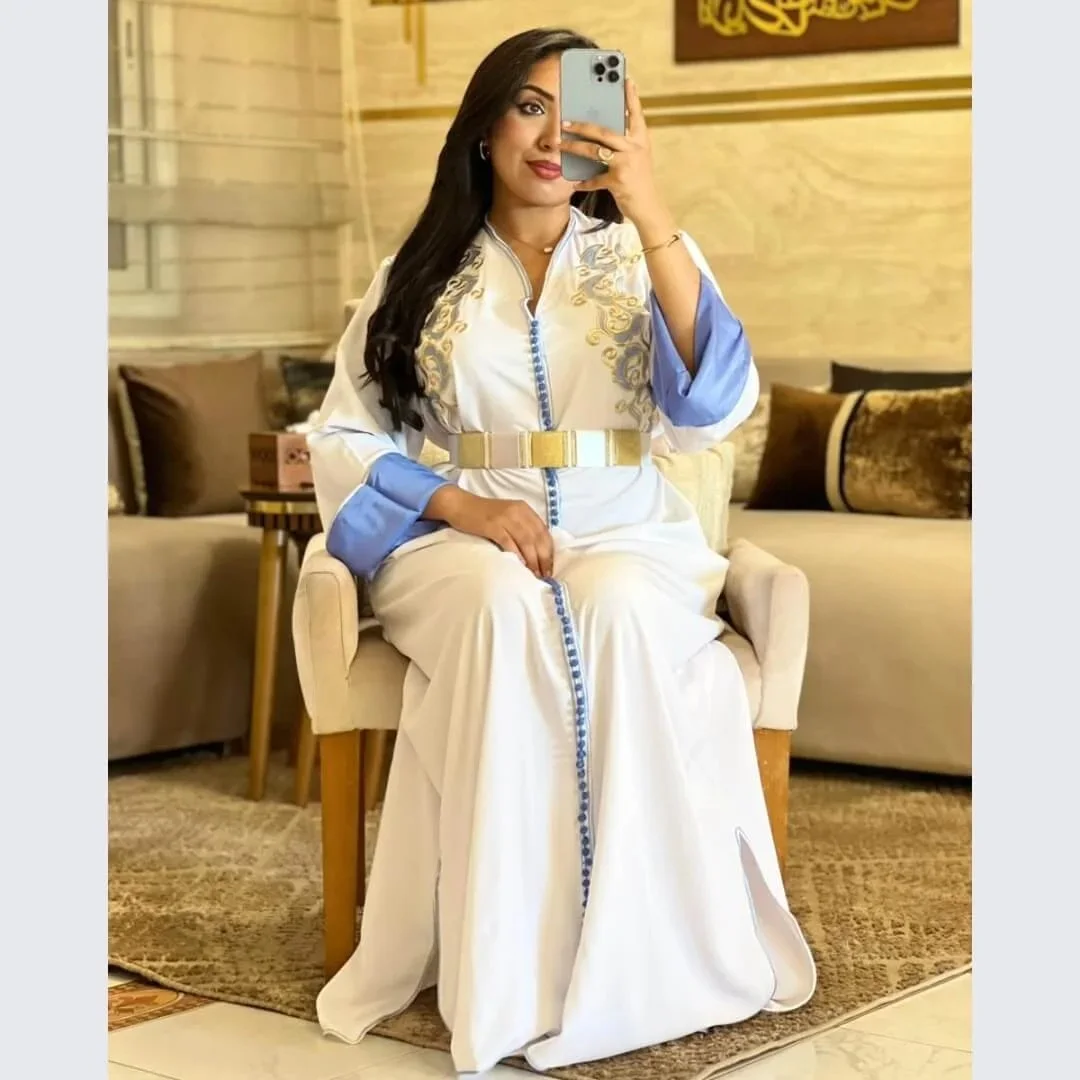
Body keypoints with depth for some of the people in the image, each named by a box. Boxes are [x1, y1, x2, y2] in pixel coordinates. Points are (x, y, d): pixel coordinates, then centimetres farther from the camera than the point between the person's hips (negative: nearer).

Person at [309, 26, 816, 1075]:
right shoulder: (419, 276, 12)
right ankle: (504, 969, -33)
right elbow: (343, 439, 6)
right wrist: (465, 505, -13)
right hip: (468, 544, 0)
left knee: (622, 613, -36)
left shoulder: (642, 256, 10)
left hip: (626, 535, 0)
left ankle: (637, 952, -30)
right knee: (505, 612, -36)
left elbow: (711, 408, -9)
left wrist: (650, 213, -17)